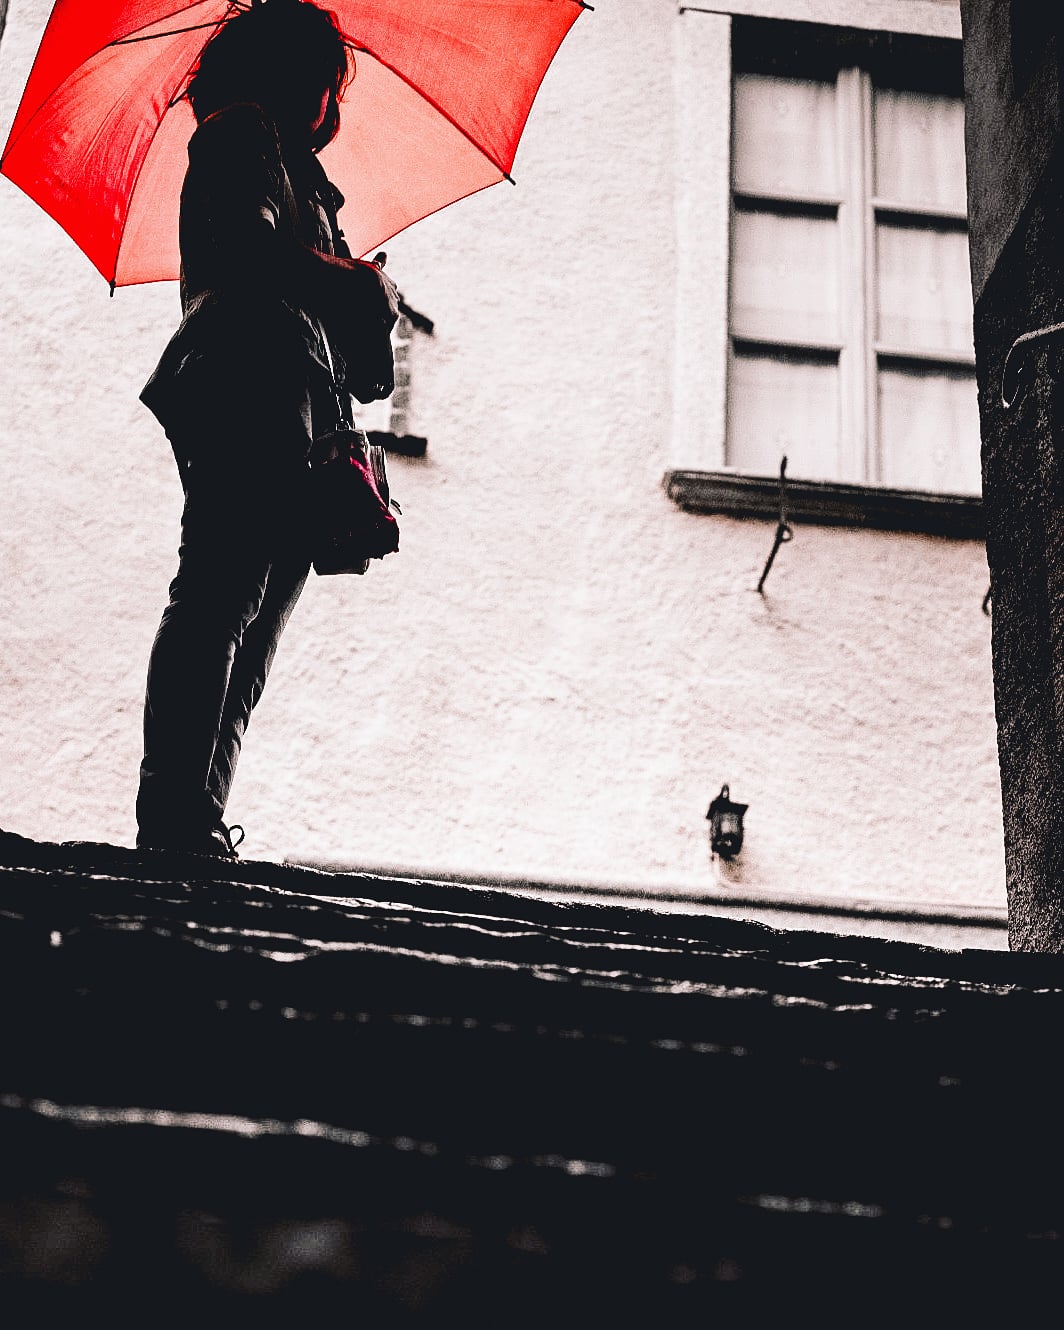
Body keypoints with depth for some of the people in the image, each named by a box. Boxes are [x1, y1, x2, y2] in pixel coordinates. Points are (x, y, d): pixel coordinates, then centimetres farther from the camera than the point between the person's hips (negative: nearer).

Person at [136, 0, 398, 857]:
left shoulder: (292, 162, 35)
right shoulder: (242, 132, 7)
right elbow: (248, 242, -12)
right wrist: (360, 288, -5)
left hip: (284, 412, 10)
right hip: (252, 380, -10)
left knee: (251, 623, 0)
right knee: (221, 599, -19)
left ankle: (193, 824, -5)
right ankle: (175, 821, -25)